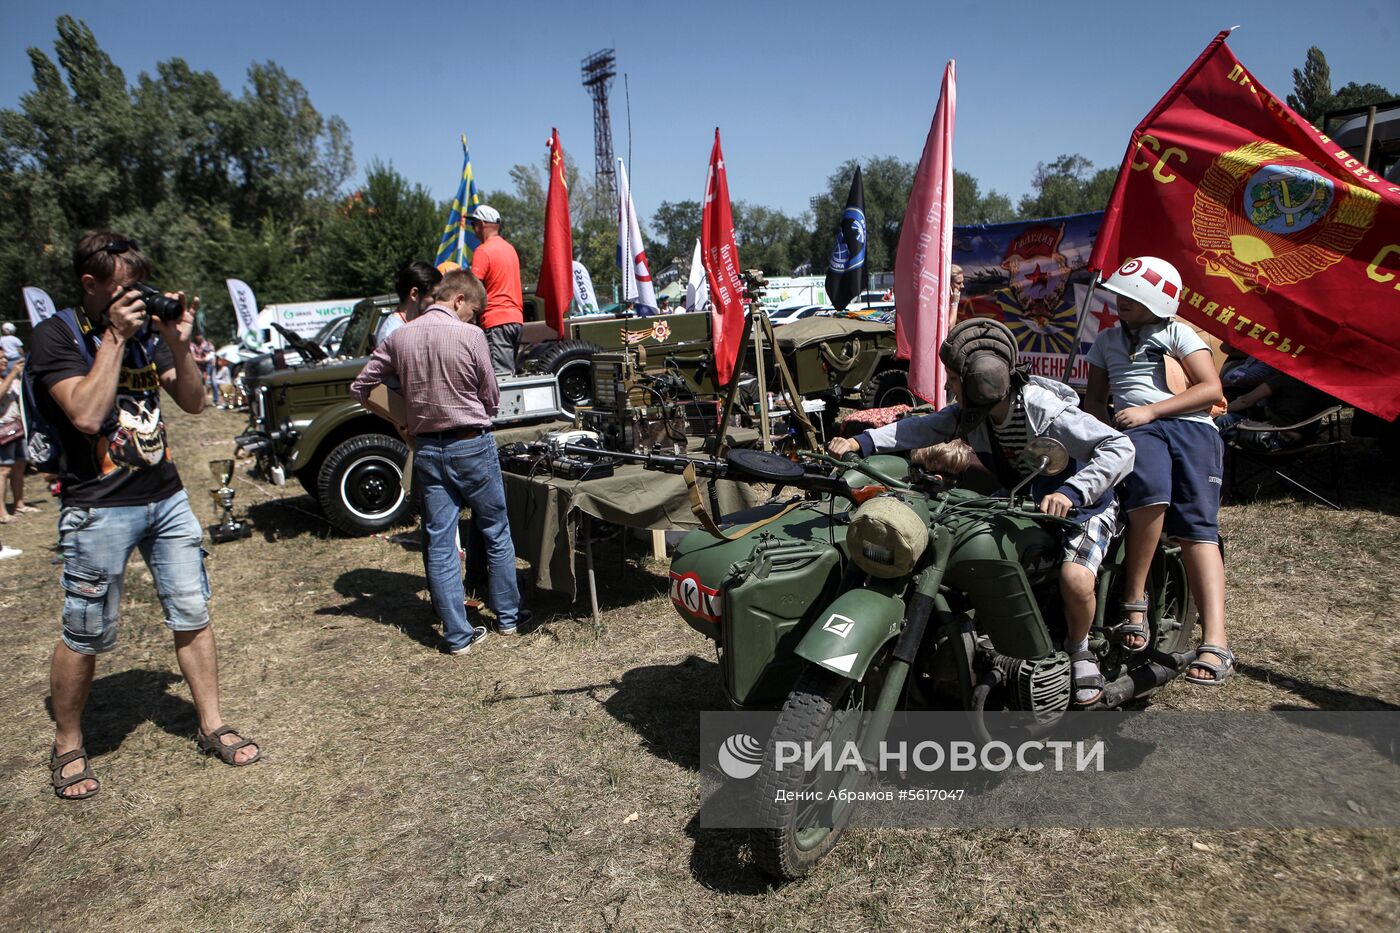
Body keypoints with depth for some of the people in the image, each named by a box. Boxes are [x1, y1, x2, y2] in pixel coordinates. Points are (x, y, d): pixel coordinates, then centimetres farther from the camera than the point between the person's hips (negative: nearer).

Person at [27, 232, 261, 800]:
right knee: (85, 638, 4)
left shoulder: (147, 329, 7)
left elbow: (193, 403, 8)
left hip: (166, 497, 5)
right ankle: (67, 747, 25)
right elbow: (86, 415, -21)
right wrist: (114, 338, -18)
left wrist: (178, 343, -6)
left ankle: (211, 726, 20)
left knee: (192, 617, 8)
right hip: (99, 510, -5)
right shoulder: (58, 336, -7)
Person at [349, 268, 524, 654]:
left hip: (427, 449, 4)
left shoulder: (399, 337, 1)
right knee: (496, 535, 13)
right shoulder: (470, 336, -12)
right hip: (473, 446, -3)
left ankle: (458, 635, 11)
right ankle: (507, 617, 23)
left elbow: (360, 389, 7)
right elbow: (491, 400, -5)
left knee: (439, 543, 7)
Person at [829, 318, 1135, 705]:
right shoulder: (972, 412, -10)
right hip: (1022, 504, 7)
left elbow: (1120, 448, -35)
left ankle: (1079, 651, 3)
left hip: (1082, 506, -7)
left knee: (1075, 579, -31)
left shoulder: (1043, 410, -31)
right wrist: (862, 442, -35)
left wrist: (1070, 492, -49)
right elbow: (923, 428, -21)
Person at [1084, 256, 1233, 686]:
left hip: (1191, 425, -1)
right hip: (1135, 429, 1)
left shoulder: (1177, 333, 14)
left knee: (1197, 524, -18)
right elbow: (1095, 397, 25)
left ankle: (1215, 642, -26)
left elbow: (1211, 388, 4)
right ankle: (1135, 599, -21)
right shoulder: (1106, 340, 25)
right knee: (1151, 493, -34)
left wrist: (1150, 410, -7)